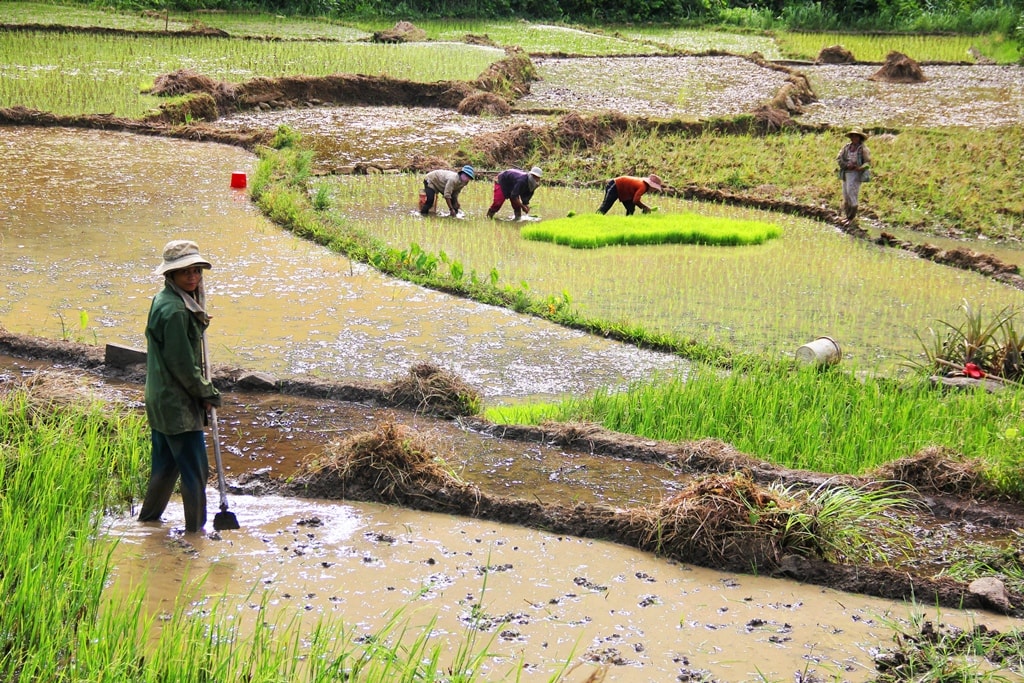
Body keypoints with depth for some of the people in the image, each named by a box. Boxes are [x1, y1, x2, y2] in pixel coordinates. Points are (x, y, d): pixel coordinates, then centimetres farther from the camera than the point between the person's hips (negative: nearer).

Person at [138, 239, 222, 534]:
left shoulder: (165, 301, 11)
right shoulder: (174, 311, -22)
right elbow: (183, 364, -19)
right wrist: (207, 393, -9)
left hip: (162, 401, 10)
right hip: (178, 404, -10)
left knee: (166, 464, 21)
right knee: (195, 468, -2)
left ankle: (148, 519, 32)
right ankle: (195, 530, 6)